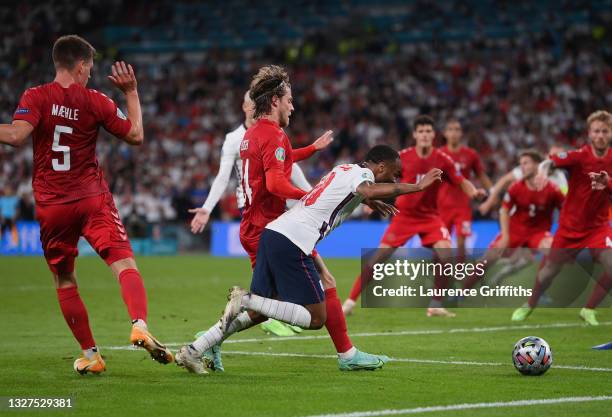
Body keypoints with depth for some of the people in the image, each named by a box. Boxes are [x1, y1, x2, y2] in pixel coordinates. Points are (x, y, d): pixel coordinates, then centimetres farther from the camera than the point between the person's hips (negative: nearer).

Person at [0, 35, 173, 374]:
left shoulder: (36, 97, -4)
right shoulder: (96, 102, 0)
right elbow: (135, 135, 7)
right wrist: (131, 92, 15)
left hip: (50, 206, 1)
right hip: (92, 200, -1)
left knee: (64, 281, 14)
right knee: (125, 265, -9)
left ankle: (90, 355, 15)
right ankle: (140, 325, -35)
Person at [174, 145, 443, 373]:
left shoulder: (345, 169, 24)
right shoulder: (362, 173, -2)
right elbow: (369, 191, -28)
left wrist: (377, 203, 58)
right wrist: (417, 187, -24)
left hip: (273, 232, 9)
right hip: (292, 243, -9)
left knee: (257, 313, 18)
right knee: (316, 318, -3)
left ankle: (193, 351, 12)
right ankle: (246, 299, -13)